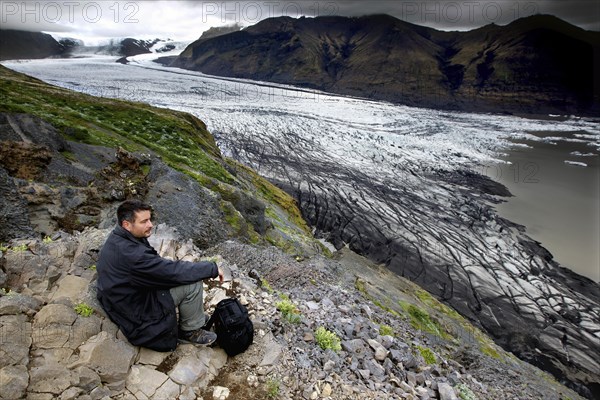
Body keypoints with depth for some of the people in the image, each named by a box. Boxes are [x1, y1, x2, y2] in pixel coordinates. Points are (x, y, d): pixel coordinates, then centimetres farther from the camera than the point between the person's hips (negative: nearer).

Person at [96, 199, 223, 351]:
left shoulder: (118, 238, -2)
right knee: (192, 283, -19)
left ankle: (193, 314, 22)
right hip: (138, 314, -10)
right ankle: (190, 331, 5)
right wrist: (212, 268, -19)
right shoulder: (130, 253, -33)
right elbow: (173, 271, -30)